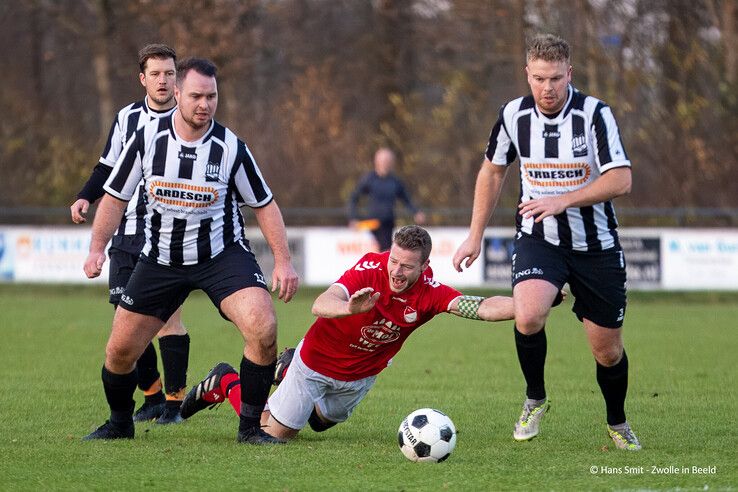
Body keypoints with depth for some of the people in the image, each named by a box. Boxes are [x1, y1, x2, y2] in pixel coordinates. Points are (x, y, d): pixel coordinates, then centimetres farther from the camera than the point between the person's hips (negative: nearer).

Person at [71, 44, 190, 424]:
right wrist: (85, 197, 5)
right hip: (128, 231, 5)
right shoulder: (128, 118, 9)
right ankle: (152, 396, 16)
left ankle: (175, 401, -6)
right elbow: (108, 167, 20)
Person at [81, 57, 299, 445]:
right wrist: (97, 249, -7)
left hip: (223, 254, -2)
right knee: (120, 350, 2)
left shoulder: (231, 148, -12)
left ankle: (250, 426, -10)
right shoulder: (147, 139, -9)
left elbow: (264, 205, -1)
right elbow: (115, 196, 2)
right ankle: (119, 423, 32)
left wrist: (283, 261, -8)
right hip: (161, 259, 2)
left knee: (263, 329, -26)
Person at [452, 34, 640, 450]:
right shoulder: (514, 115, -5)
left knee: (608, 351, 5)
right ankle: (535, 398, -1)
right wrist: (476, 236, 10)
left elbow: (621, 181, -21)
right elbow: (493, 170, 12)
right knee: (529, 315, -28)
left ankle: (618, 423, 35)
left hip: (596, 245, -1)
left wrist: (562, 200, -30)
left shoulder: (594, 114, -15)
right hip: (538, 240, 1)